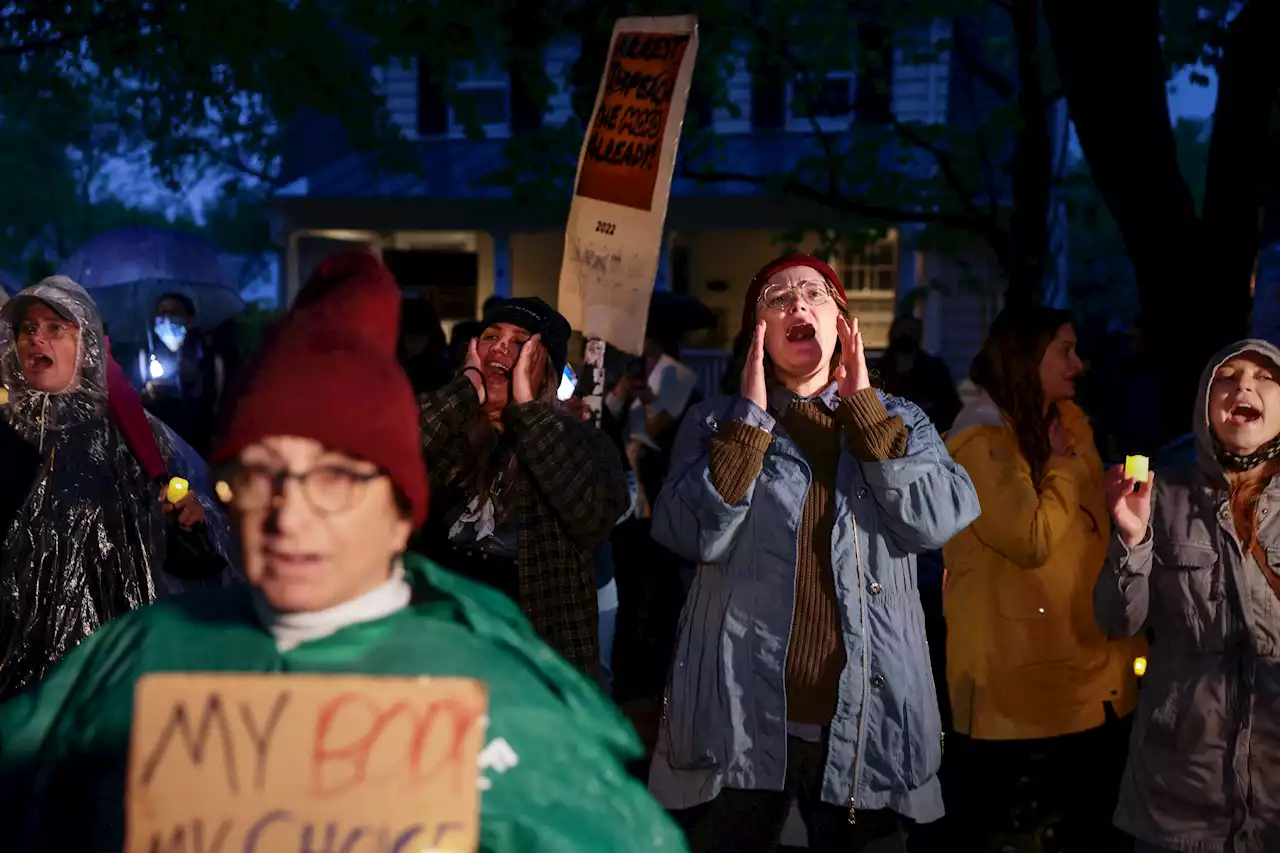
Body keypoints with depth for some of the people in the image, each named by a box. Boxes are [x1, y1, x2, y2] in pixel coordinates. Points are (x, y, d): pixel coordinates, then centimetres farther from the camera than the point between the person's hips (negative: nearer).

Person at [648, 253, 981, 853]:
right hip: (740, 716, -1)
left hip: (865, 720, 2)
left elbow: (935, 522, -8)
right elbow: (695, 534, -12)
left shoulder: (899, 422, 11)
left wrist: (863, 408, -7)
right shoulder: (716, 422, 6)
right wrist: (751, 415, -10)